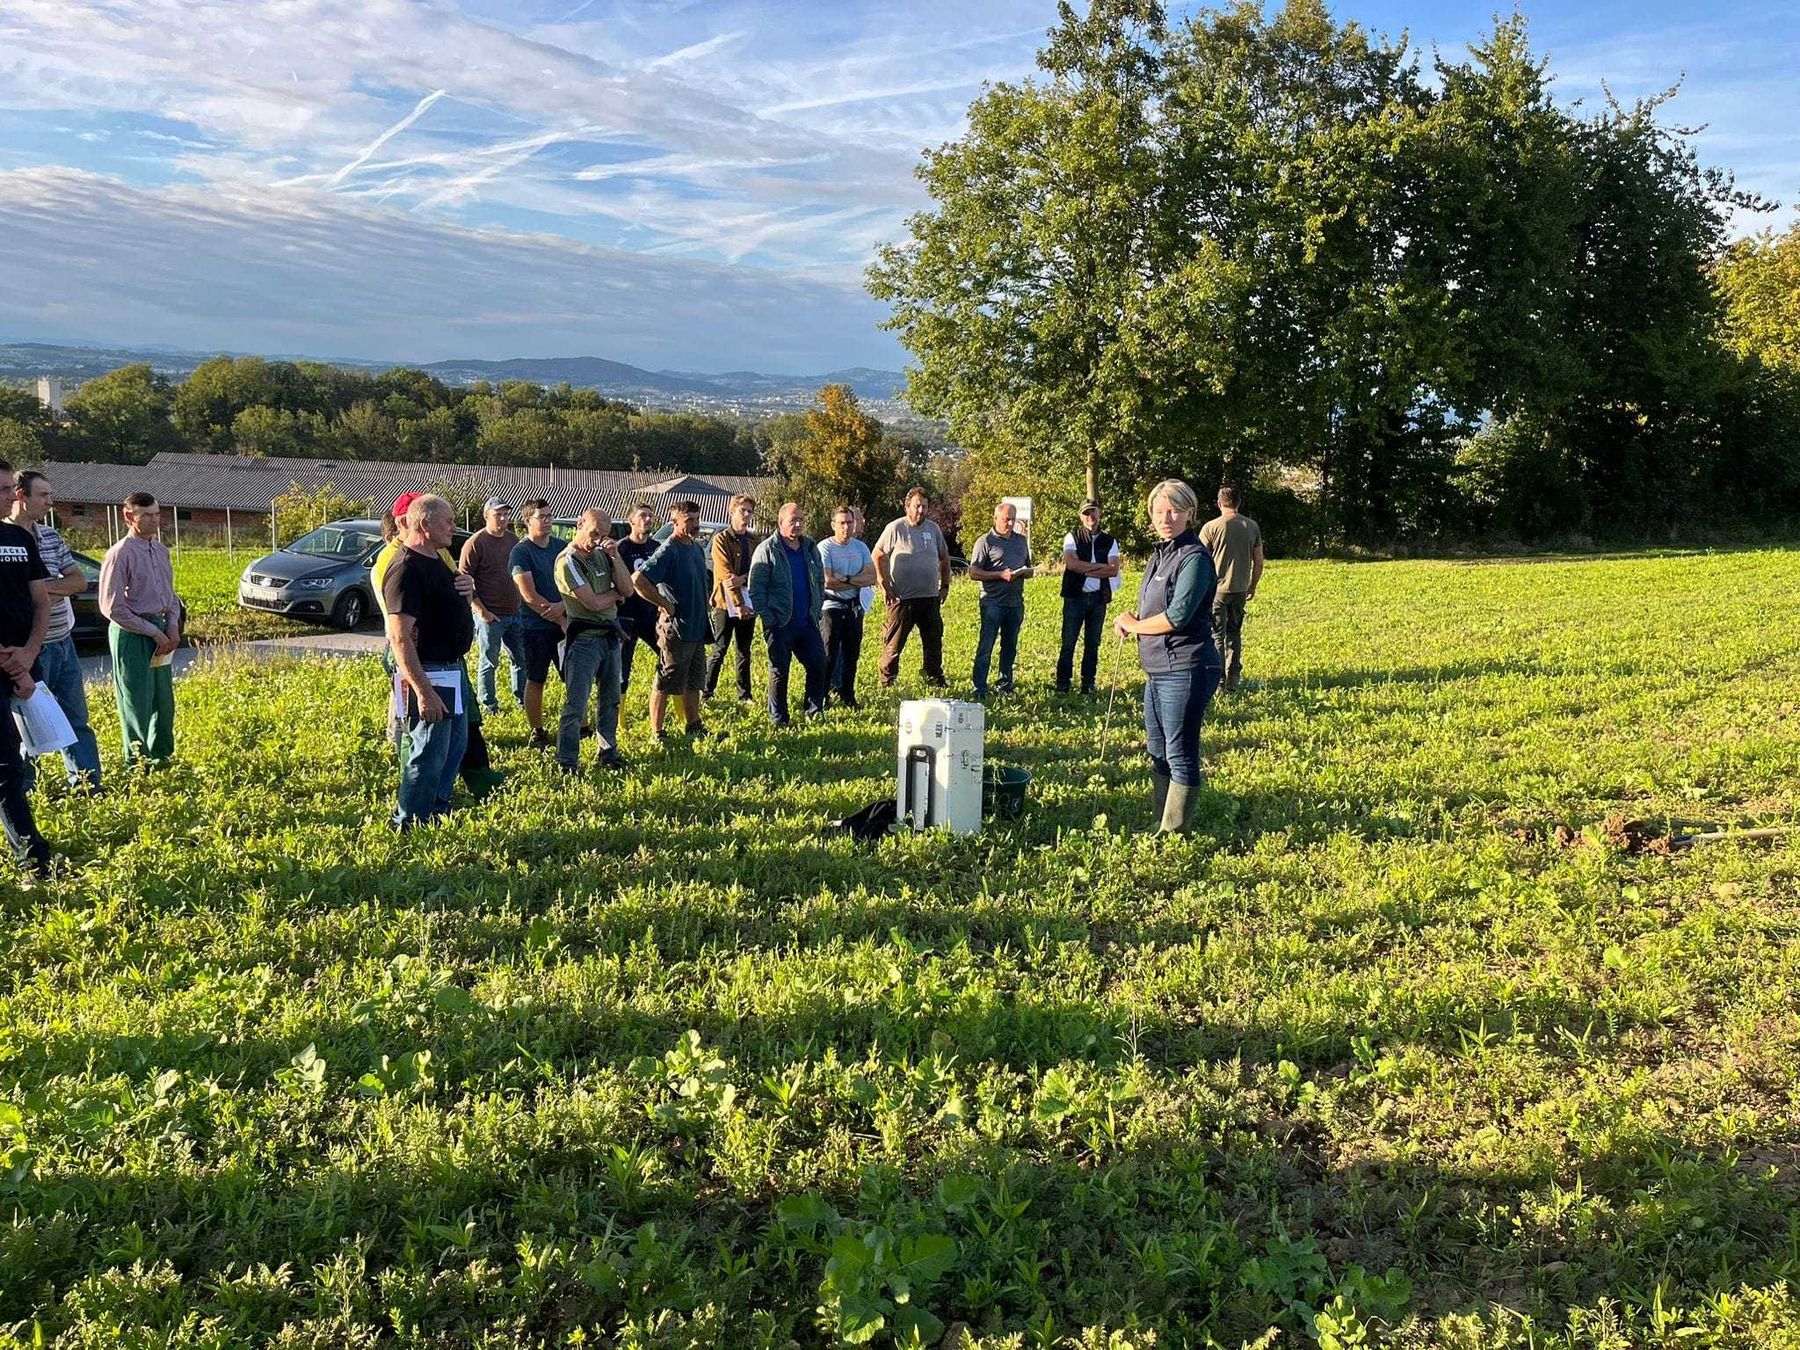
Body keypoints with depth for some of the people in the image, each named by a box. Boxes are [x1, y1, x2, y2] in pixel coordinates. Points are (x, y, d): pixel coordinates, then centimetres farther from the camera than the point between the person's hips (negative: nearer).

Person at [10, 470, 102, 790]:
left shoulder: (51, 535, 9)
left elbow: (80, 581, 5)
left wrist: (44, 587, -12)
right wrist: (55, 591, -15)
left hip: (64, 643, 7)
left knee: (77, 720, 12)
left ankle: (89, 787, 20)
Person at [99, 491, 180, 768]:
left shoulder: (161, 550, 9)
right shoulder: (120, 554, -14)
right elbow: (112, 607, -16)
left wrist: (173, 626, 1)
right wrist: (154, 632, -15)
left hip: (161, 629, 7)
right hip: (132, 634, -7)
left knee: (164, 701, 14)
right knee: (137, 703, -1)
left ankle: (161, 757, 27)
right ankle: (137, 764, 9)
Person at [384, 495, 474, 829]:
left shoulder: (436, 560, 11)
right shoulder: (406, 569, -20)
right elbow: (399, 637, -27)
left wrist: (467, 587, 9)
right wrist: (423, 691, -30)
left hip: (452, 670, 11)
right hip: (427, 675, -11)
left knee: (455, 745, 20)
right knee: (428, 756, -3)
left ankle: (438, 812, 35)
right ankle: (409, 828, 9)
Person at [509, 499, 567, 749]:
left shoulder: (560, 547, 9)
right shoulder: (521, 552, -9)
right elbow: (530, 596, -15)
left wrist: (562, 606, -14)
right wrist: (562, 620, -14)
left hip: (564, 623, 5)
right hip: (536, 628, -5)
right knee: (535, 681, 4)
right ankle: (537, 734, 14)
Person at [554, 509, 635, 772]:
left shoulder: (602, 554, 8)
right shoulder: (568, 561, -12)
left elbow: (628, 589, 1)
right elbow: (593, 602, -18)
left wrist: (615, 556, -8)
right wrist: (617, 593, 0)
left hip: (610, 635, 7)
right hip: (584, 639, -7)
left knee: (611, 699, 15)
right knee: (575, 705, -5)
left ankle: (609, 752, 28)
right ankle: (567, 763, 2)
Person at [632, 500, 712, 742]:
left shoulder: (697, 548, 11)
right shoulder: (669, 551, -16)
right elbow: (638, 580, -26)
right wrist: (664, 604, -19)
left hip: (697, 628, 9)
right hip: (675, 629, -9)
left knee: (694, 683, 18)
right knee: (665, 684, 0)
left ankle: (695, 728, 30)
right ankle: (656, 734, 7)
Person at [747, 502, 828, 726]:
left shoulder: (810, 548, 11)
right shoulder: (767, 550, -7)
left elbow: (820, 581, 20)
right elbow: (755, 588, -9)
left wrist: (818, 609, 10)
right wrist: (767, 617, -14)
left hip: (808, 623, 5)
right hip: (780, 623, -5)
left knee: (818, 665, 3)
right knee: (779, 670, 2)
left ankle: (814, 710, 17)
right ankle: (778, 719, 11)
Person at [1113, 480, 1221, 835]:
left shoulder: (1195, 557, -13)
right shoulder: (1160, 555, 14)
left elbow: (1177, 616, -21)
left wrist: (1135, 625, -5)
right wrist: (1129, 619, 1)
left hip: (1185, 670, -10)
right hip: (1157, 671, 10)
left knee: (1181, 756, -2)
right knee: (1158, 754, 17)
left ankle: (1175, 836, 5)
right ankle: (1160, 827, 28)